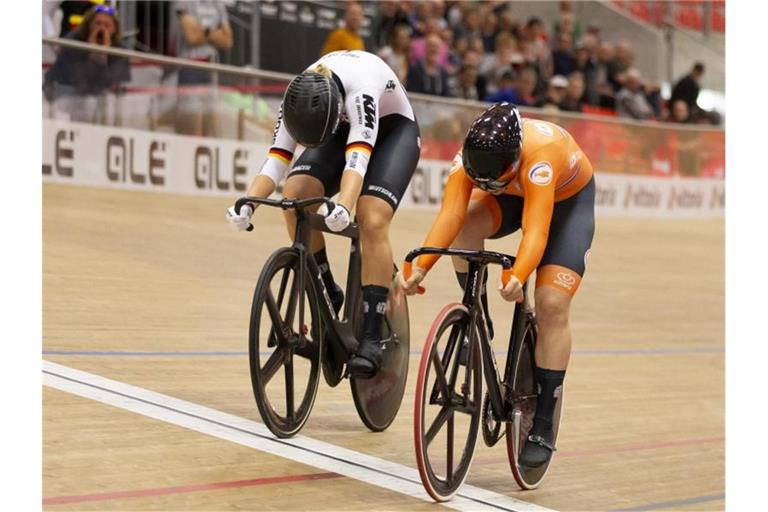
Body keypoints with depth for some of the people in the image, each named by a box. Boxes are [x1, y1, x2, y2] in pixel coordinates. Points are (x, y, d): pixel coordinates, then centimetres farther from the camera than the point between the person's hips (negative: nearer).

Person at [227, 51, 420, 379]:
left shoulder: (360, 88, -40)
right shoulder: (298, 98, -24)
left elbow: (358, 158, -52)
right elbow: (276, 160, -27)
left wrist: (344, 207, -68)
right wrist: (247, 204, -44)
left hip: (394, 130, -5)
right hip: (345, 128, 5)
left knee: (372, 222, -27)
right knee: (295, 196, -22)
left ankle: (371, 338, -23)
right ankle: (326, 295, -4)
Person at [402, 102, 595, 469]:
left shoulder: (539, 155, -43)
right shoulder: (472, 154, -31)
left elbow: (536, 229, -52)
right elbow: (449, 214, -39)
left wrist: (518, 277, -69)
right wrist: (421, 266, -53)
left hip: (568, 199, -4)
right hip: (513, 196, 4)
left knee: (552, 305, -17)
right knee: (467, 227, -30)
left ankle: (543, 426, -9)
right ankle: (478, 324, -9)